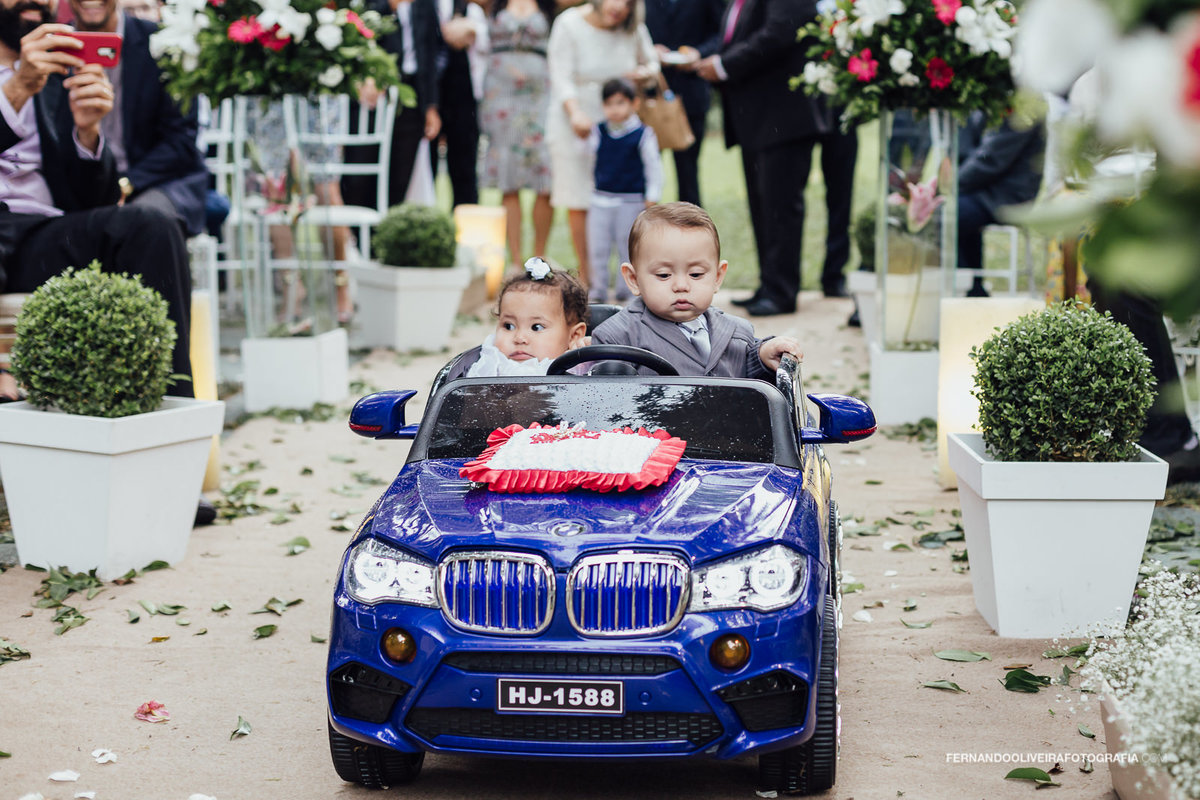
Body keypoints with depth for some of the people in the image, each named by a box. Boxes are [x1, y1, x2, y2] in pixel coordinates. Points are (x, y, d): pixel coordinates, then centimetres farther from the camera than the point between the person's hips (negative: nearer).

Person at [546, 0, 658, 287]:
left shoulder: (633, 29, 0)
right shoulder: (569, 24, -8)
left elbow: (651, 62, 17)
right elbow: (562, 78, -14)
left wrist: (645, 72, -8)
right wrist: (575, 114, -31)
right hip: (575, 123, -2)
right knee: (578, 203, -3)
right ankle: (585, 277, 5)